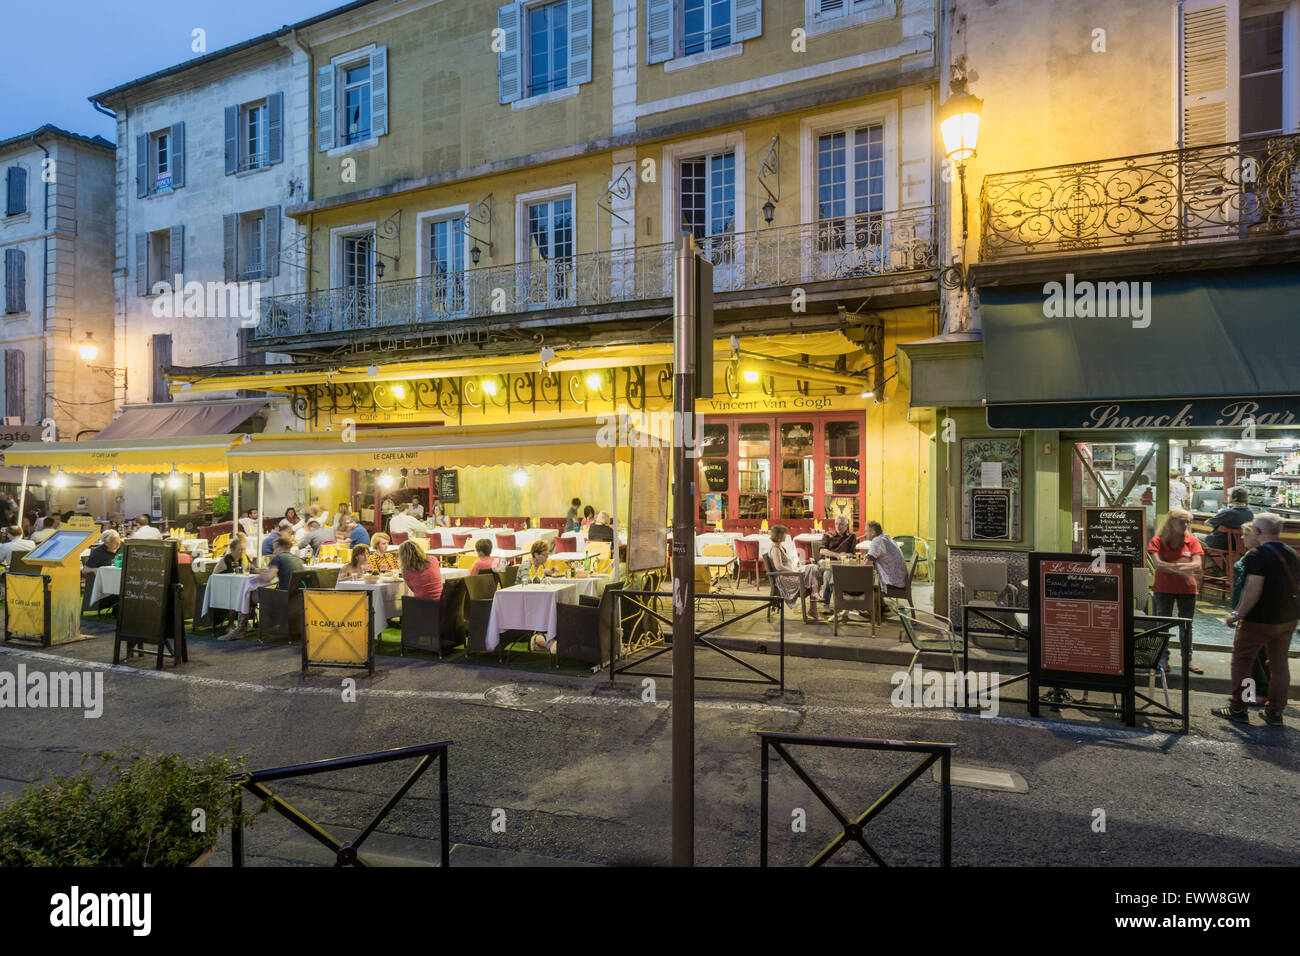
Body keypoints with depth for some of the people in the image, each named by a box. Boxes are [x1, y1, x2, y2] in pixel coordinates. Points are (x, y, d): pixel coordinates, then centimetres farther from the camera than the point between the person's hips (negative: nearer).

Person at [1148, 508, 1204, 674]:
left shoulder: (1192, 541, 2)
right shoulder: (1158, 541, -4)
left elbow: (1197, 564, -9)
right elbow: (1158, 564, -15)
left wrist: (1172, 565, -20)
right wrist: (1182, 571, -20)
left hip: (1187, 589, 2)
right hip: (1164, 589, -2)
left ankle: (1188, 660, 18)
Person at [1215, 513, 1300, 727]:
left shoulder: (1257, 555, -17)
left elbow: (1254, 589, -24)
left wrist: (1238, 614, -18)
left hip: (1260, 620, -7)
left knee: (1241, 660, 4)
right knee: (1279, 663, 14)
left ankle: (1237, 709, 8)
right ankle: (1275, 713, 18)